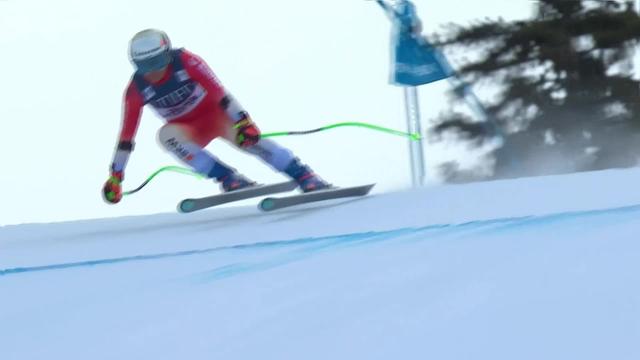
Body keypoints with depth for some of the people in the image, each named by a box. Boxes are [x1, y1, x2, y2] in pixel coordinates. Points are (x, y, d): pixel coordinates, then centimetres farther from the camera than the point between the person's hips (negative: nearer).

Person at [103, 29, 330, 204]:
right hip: (191, 132, 2)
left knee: (246, 136, -30)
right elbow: (126, 135, -11)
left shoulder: (185, 61, -25)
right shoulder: (136, 90, -17)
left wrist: (242, 121, -35)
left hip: (215, 113, -2)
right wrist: (115, 176, -10)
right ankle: (229, 179, -32)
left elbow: (218, 91, -27)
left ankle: (306, 177, -26)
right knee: (166, 134, -31)